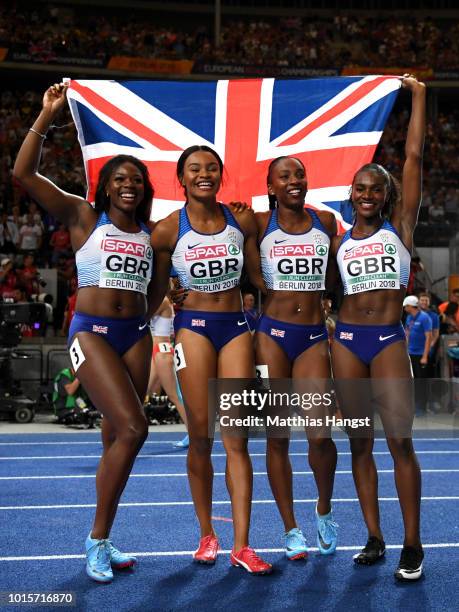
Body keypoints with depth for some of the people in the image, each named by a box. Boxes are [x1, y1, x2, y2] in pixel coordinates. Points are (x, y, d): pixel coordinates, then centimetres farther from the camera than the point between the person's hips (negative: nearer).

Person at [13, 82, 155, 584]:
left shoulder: (150, 234, 15)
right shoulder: (83, 217, 1)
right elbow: (24, 173, -7)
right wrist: (47, 115, -8)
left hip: (135, 334, 5)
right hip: (91, 331, -5)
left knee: (115, 438, 6)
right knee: (132, 429, -19)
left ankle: (100, 542, 17)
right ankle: (98, 538, -5)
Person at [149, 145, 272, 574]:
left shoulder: (242, 221, 4)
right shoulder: (168, 230, -3)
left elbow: (258, 276, 13)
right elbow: (157, 290, 6)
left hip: (235, 328, 2)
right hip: (193, 327, -1)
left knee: (236, 437, -4)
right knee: (201, 436, 0)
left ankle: (241, 545, -4)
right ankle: (207, 535, 16)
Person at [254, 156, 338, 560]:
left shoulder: (326, 223, 8)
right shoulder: (258, 224, 0)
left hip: (313, 336, 1)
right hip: (271, 333, -1)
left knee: (319, 433, -10)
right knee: (278, 436, 2)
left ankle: (325, 511, 18)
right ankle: (291, 529, 15)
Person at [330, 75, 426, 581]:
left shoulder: (400, 225, 3)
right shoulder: (340, 240, 10)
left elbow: (414, 156, -3)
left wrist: (418, 96, -2)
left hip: (389, 340, -3)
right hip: (346, 339, 3)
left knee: (399, 440, -7)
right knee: (359, 443, 5)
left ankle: (412, 545, 1)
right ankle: (374, 538, 14)